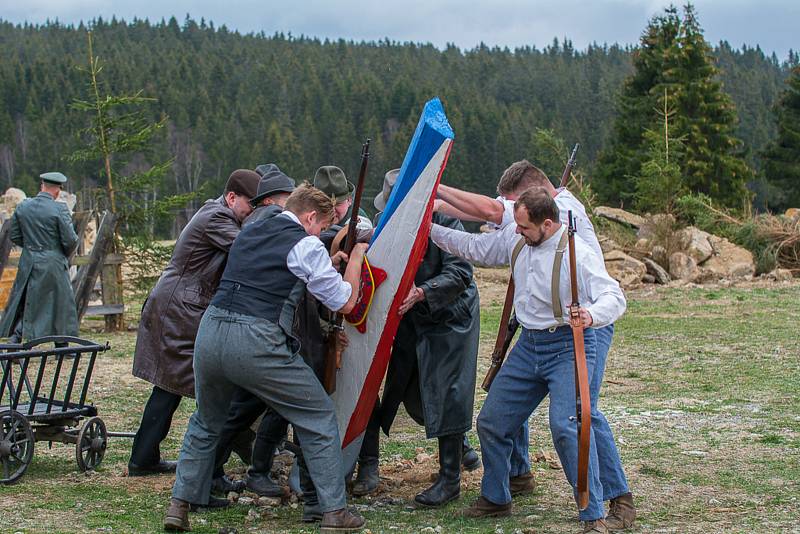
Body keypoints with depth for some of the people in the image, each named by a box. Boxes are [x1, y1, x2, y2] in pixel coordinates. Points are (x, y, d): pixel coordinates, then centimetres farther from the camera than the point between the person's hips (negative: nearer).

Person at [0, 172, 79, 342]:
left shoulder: (22, 206, 0)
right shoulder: (59, 209, -15)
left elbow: (15, 236, 6)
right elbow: (70, 240, -13)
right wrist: (65, 255, 7)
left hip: (28, 263, 4)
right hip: (54, 264, -4)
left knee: (23, 301, 16)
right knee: (62, 303, 8)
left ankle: (15, 338, 7)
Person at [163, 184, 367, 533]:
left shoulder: (249, 233, 21)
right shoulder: (306, 246, 1)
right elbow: (344, 302, 6)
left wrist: (328, 264, 34)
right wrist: (356, 258, 21)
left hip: (210, 332, 6)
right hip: (257, 342, -6)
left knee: (206, 423, 28)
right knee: (319, 419, 10)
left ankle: (179, 505, 23)